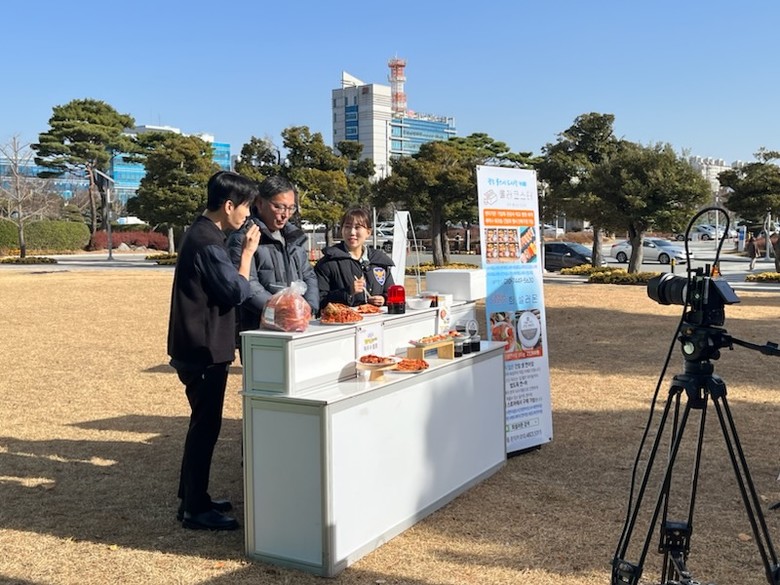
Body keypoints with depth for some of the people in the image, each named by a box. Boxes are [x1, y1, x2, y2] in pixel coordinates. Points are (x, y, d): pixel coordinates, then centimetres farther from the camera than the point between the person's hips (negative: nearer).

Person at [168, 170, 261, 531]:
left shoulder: (203, 235, 13)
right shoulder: (207, 242, -20)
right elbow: (238, 291, -19)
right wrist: (248, 251, -10)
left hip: (200, 347, 10)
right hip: (203, 349, -10)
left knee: (203, 422, 18)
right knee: (206, 424, -2)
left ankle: (192, 497, 29)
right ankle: (195, 509, 7)